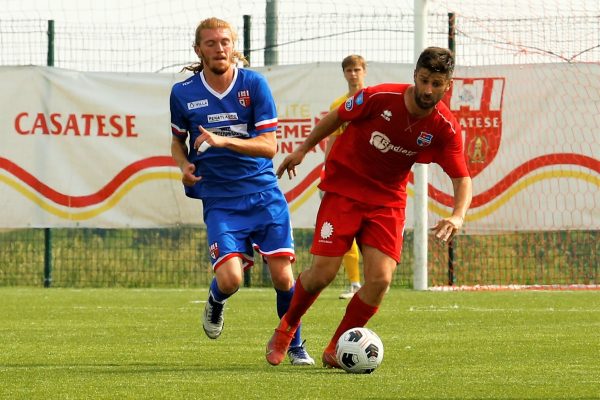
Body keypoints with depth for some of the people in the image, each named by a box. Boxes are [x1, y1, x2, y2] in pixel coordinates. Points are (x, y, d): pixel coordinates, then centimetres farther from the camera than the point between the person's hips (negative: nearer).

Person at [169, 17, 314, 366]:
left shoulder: (254, 84, -5)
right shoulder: (183, 93, 0)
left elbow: (269, 145, -9)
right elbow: (178, 140, 19)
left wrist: (222, 141, -23)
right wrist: (184, 166, -3)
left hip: (264, 194, 0)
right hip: (219, 201, 0)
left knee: (283, 277, -5)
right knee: (230, 278, -19)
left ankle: (295, 345, 20)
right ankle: (216, 300, 19)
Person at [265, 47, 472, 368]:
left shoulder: (446, 129, -14)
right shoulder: (380, 98, -19)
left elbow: (462, 179, -12)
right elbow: (336, 118, -1)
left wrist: (457, 216, -31)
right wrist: (302, 150, 6)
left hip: (388, 199, 2)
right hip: (343, 187, -2)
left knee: (380, 279, -14)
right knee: (323, 273, -10)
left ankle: (336, 350, 8)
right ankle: (286, 328, 21)